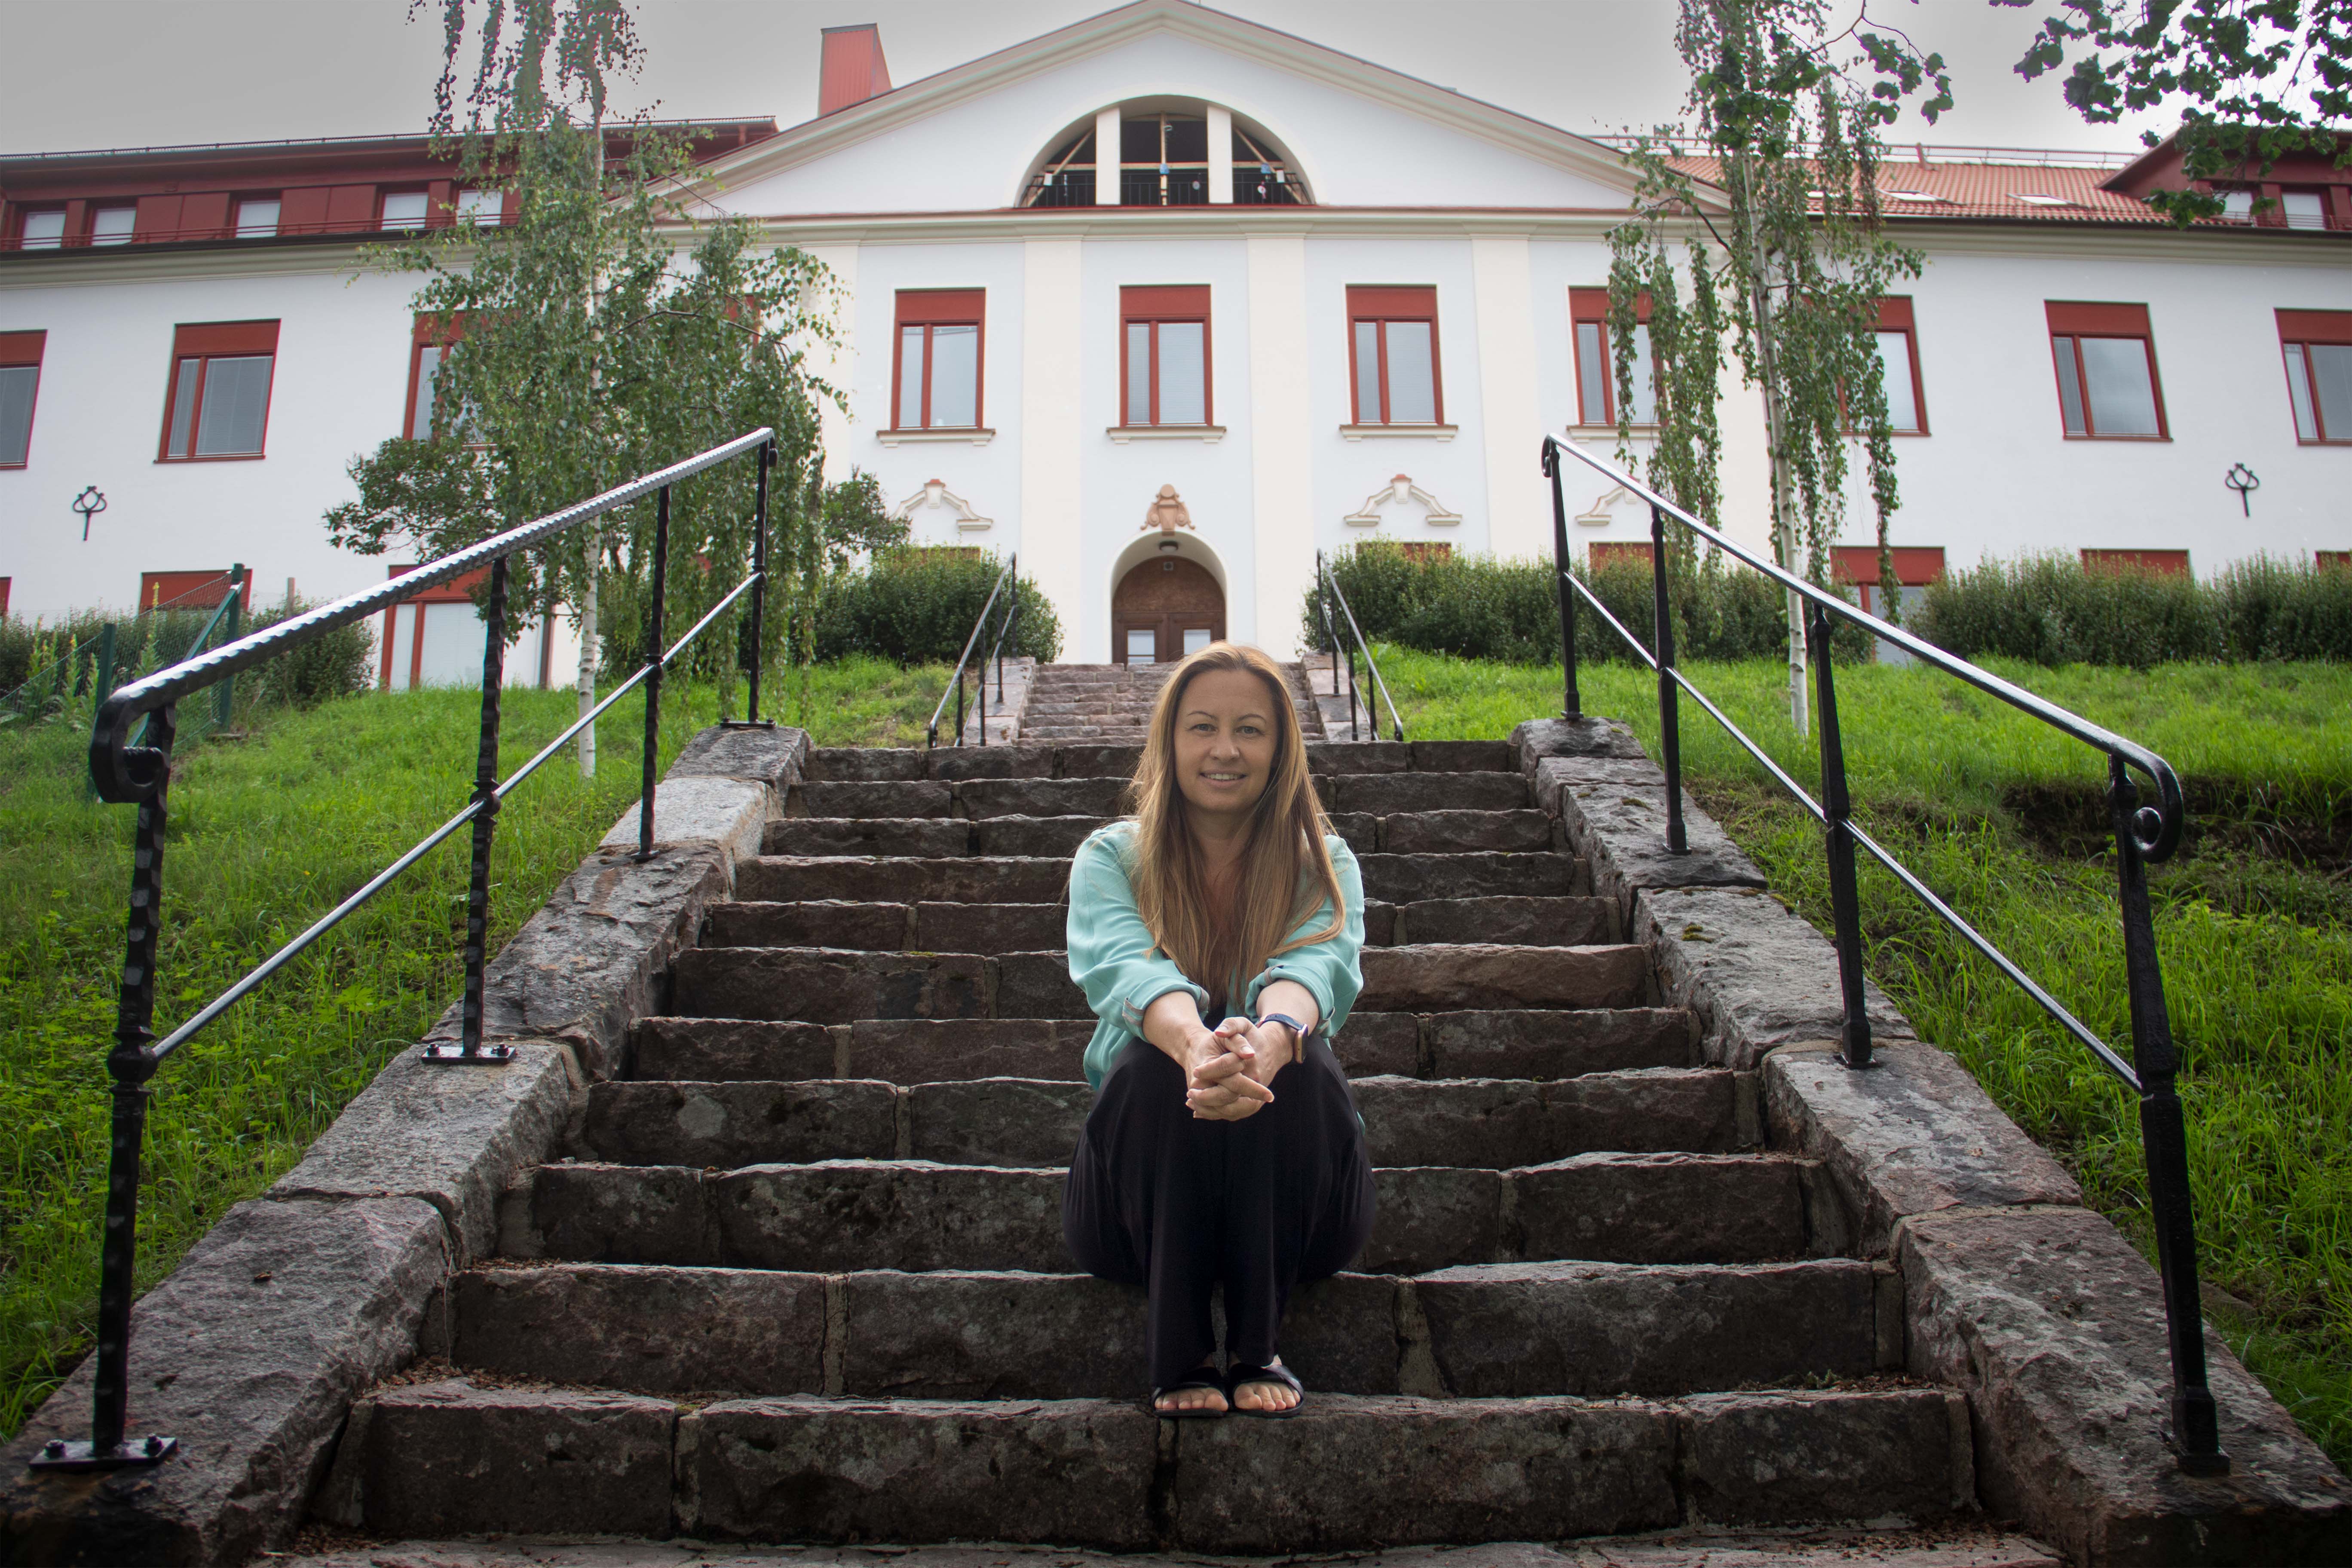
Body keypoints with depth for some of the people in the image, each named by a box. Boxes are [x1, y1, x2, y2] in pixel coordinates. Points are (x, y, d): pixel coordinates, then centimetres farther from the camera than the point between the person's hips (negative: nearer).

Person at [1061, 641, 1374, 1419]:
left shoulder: (1323, 867, -1)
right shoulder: (1110, 859, -2)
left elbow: (1317, 967, -25)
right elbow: (1125, 968, -25)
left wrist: (1269, 1038, -51)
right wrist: (1195, 1043, -50)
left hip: (1291, 1206, 1)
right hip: (1145, 1202, 0)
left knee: (1298, 1059, -30)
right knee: (1158, 1062, -31)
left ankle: (1257, 1345, -19)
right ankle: (1179, 1350, -22)